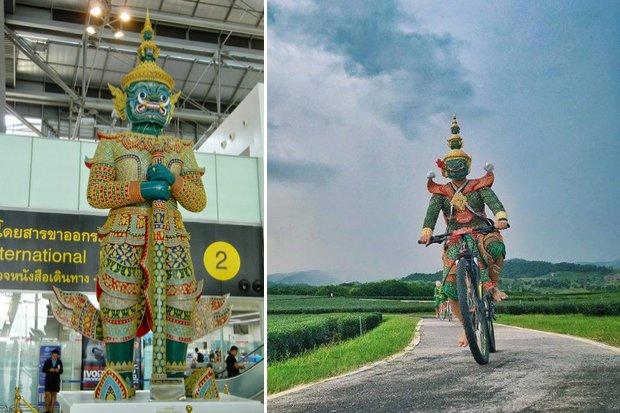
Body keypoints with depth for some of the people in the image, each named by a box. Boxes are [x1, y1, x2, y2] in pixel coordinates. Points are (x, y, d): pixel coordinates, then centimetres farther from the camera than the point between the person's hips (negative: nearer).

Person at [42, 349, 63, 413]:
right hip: (48, 380, -1)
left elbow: (61, 371, 6)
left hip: (56, 381, 1)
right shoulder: (47, 361, -2)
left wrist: (58, 371, -17)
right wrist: (49, 370, -18)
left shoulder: (59, 362, 1)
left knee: (54, 395, 4)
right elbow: (43, 370, 0)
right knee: (47, 395, -5)